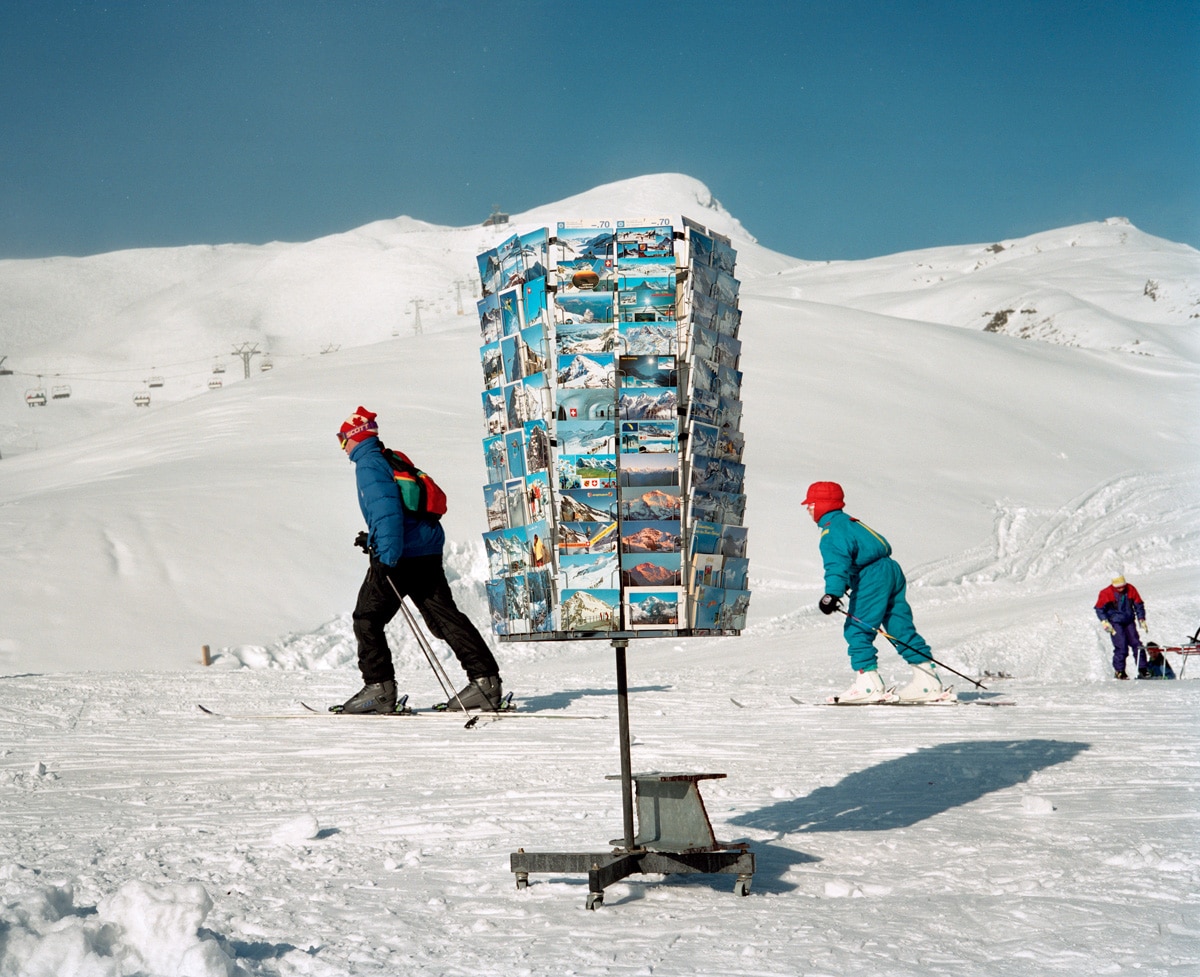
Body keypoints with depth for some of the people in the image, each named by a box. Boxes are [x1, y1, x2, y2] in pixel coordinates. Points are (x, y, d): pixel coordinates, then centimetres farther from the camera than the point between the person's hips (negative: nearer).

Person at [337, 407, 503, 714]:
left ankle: (379, 688, 2)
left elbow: (386, 509, -22)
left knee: (367, 619, 3)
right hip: (428, 550, 9)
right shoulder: (390, 460, 20)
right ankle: (485, 680, 1)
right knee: (444, 616, 7)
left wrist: (387, 554, -26)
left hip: (400, 556, -9)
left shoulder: (369, 464, -9)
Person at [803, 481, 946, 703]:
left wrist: (832, 593, -37)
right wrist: (845, 584, 43)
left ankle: (868, 684, -10)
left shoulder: (831, 532, -9)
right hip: (892, 569, 10)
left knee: (857, 630, -5)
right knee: (901, 629, 11)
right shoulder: (849, 523, 23)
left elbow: (837, 563, -26)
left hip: (871, 579, -10)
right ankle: (929, 682, 11)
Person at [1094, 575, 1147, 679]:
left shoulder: (1131, 590, -3)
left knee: (1137, 645, -1)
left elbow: (1139, 605, 9)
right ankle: (1119, 672, -2)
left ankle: (1142, 670, 6)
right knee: (1121, 647, -13)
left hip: (1129, 622, 4)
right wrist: (1105, 622, -12)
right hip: (1115, 623, -4)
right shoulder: (1106, 593, -12)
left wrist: (1141, 620, 4)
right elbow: (1099, 609, -3)